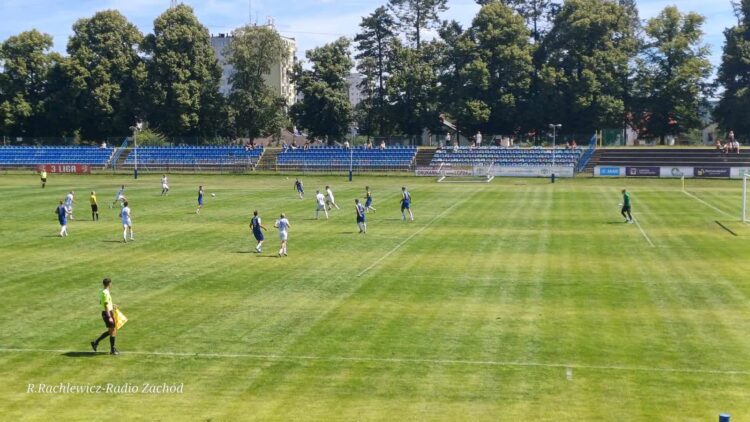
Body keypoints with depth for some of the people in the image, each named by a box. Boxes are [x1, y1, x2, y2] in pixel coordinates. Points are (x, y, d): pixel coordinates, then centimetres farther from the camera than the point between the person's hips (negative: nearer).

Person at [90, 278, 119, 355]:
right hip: (108, 313, -10)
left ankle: (95, 342, 18)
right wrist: (109, 317, -24)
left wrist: (111, 305, 25)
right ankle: (112, 350, 7)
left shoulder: (102, 292, 10)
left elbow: (101, 302, 23)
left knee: (110, 331, 17)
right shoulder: (106, 293, -20)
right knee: (113, 331, 0)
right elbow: (106, 306, -24)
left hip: (105, 313, 10)